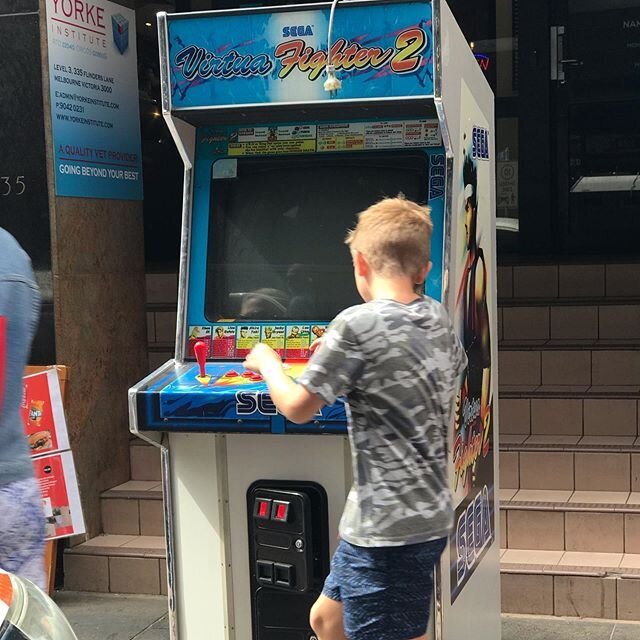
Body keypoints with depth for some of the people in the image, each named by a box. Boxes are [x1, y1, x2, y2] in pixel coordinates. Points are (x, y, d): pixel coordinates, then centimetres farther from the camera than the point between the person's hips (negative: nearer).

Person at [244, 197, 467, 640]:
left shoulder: (358, 325, -19)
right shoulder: (438, 319, 4)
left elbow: (298, 408, -12)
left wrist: (267, 363, 6)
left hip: (388, 527, -8)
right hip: (429, 512, 8)